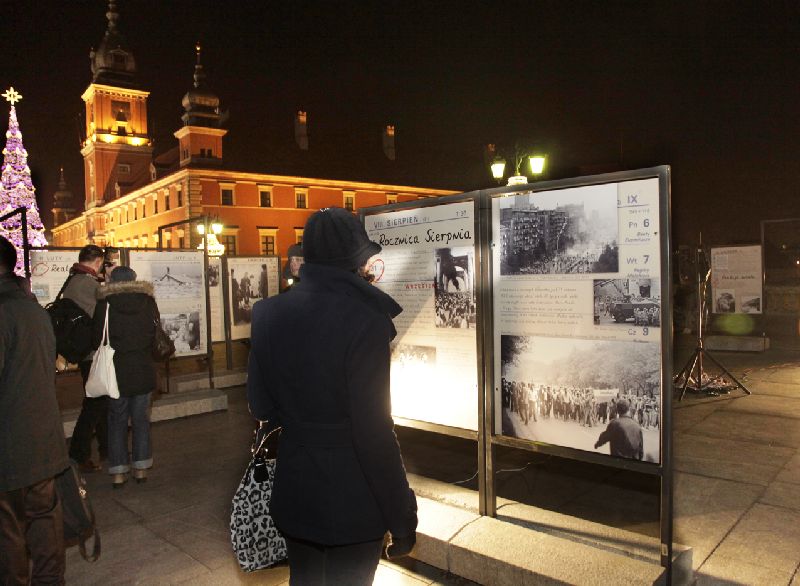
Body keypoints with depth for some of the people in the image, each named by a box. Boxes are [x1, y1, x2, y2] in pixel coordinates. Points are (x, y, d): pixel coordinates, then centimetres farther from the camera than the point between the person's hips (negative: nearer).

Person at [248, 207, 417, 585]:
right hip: (351, 500, -5)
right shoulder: (364, 322, -23)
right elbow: (374, 434, -21)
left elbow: (259, 405, 2)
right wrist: (402, 516, -11)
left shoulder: (267, 313, -4)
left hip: (292, 493, 6)